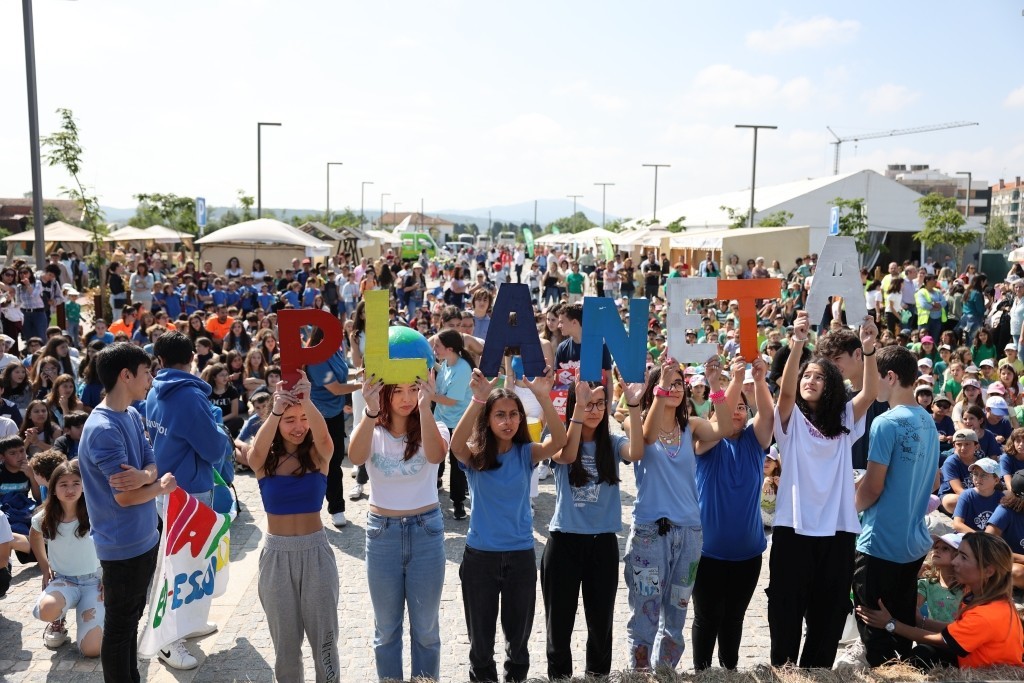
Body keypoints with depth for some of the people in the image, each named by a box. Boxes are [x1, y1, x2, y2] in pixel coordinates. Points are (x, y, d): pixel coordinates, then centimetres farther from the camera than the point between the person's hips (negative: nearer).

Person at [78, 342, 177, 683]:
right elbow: (125, 496, -24)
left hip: (145, 538, 9)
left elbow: (152, 464, 1)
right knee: (118, 628, 9)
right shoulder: (103, 429, -24)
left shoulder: (133, 415, 3)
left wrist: (143, 475, -21)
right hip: (123, 546, -9)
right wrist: (161, 487, -7)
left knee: (132, 619, 22)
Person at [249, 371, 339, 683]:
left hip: (316, 551, -1)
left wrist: (306, 401, -47)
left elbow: (323, 435, -28)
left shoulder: (318, 456, -5)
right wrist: (276, 409, -45)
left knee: (324, 637, 8)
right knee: (285, 640, 15)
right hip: (276, 553, 1)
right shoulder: (264, 461, -4)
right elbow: (256, 450, -29)